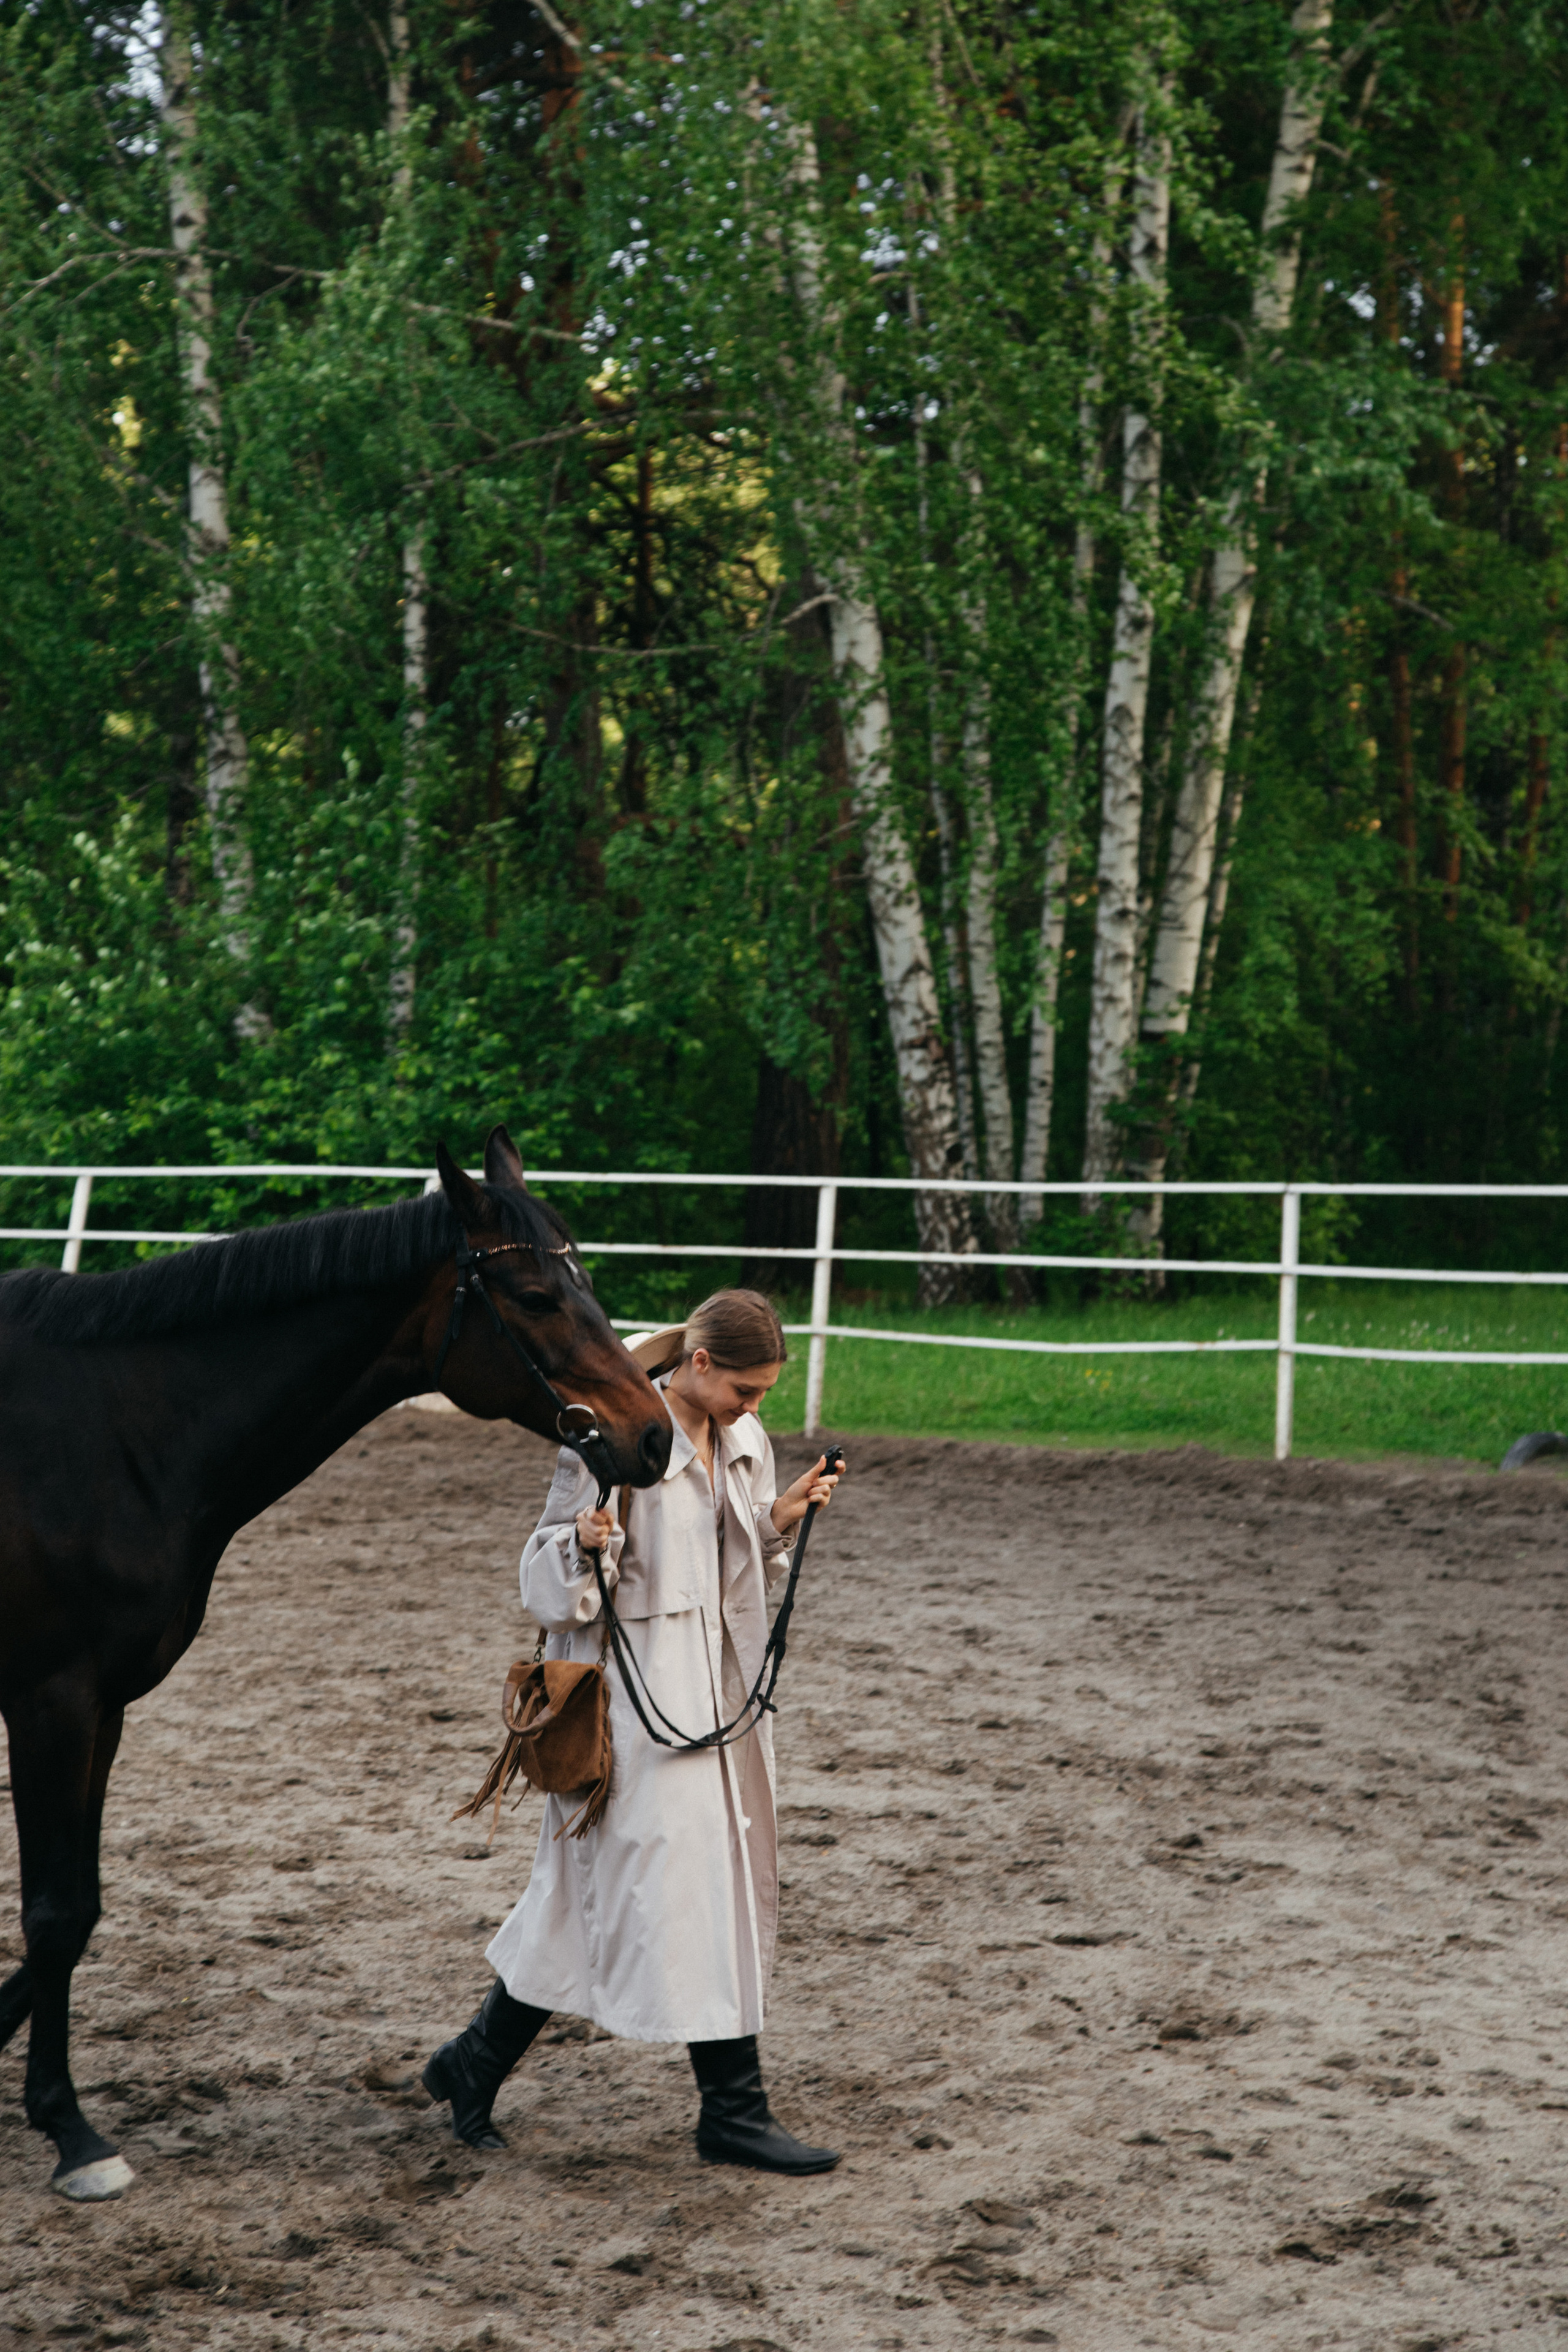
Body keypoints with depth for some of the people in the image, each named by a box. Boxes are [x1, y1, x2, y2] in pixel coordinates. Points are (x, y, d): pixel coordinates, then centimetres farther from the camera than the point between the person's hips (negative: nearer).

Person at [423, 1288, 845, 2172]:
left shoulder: (743, 1439, 10)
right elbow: (554, 1578, -10)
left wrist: (784, 1519, 2)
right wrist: (585, 1543, -30)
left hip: (718, 1687, 8)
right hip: (634, 1690, -8)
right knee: (686, 1882, -7)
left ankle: (476, 2065, 23)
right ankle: (735, 2108, 1)